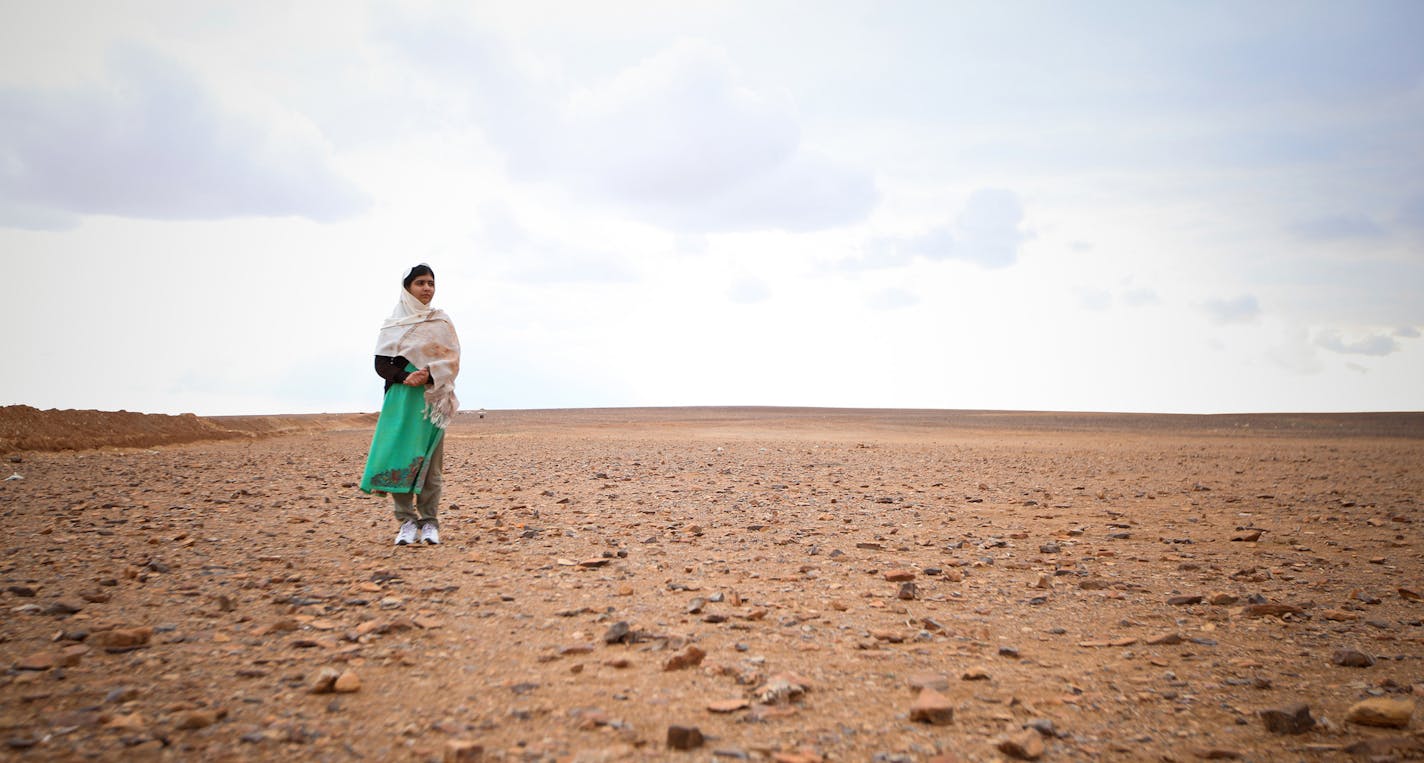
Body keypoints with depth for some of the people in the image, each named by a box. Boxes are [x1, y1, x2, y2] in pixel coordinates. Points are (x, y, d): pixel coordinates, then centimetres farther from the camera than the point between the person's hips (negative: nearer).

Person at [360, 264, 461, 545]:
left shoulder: (441, 321, 7)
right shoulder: (393, 324, 8)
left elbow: (451, 360, 1)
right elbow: (381, 364, 3)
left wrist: (429, 375, -17)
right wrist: (405, 377, -15)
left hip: (432, 398, 0)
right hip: (401, 397, 0)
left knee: (429, 459, -2)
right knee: (399, 455, -7)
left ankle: (429, 522, 3)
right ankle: (407, 521, 1)